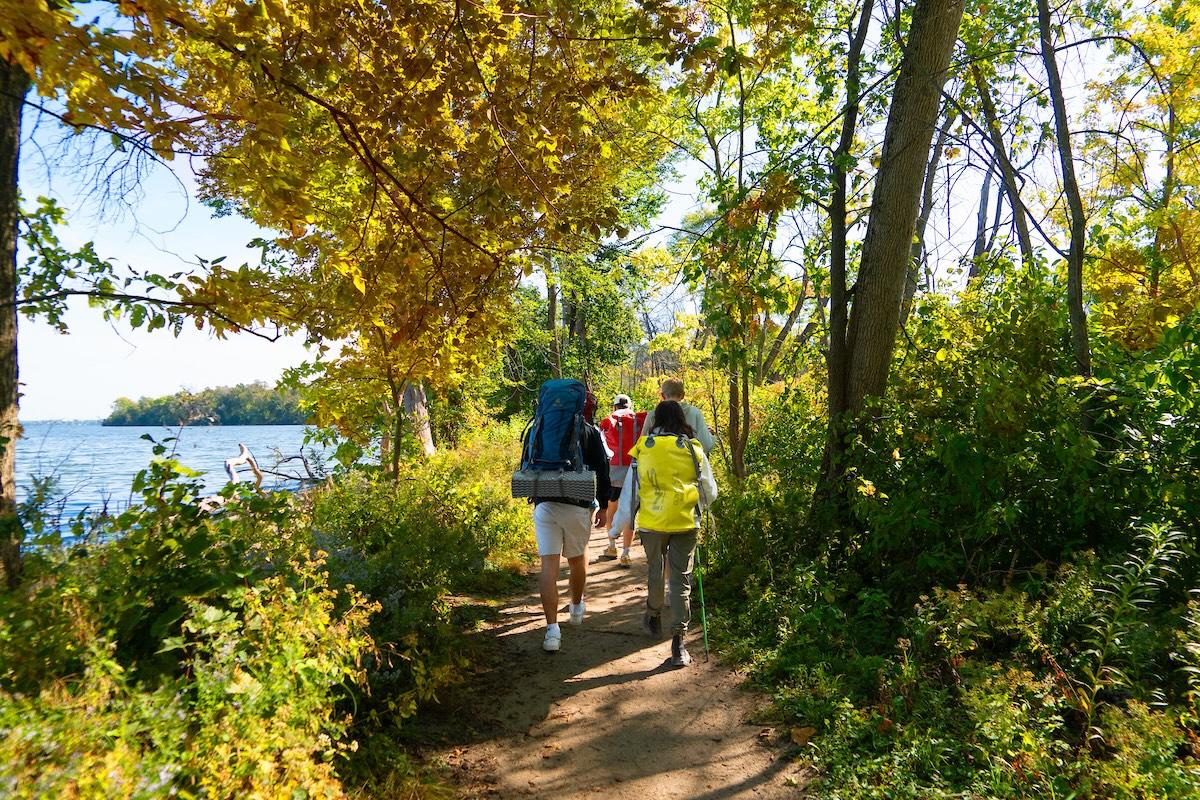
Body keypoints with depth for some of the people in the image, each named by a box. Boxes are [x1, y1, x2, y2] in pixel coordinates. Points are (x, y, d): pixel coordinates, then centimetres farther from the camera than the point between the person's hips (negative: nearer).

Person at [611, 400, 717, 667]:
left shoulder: (644, 448, -1)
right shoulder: (693, 449, -1)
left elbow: (631, 490, 4)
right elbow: (709, 491, 6)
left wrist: (622, 522, 15)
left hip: (651, 521, 1)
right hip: (685, 522, -1)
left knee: (655, 571, 22)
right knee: (681, 580, 4)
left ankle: (653, 618, 42)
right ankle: (678, 643, 2)